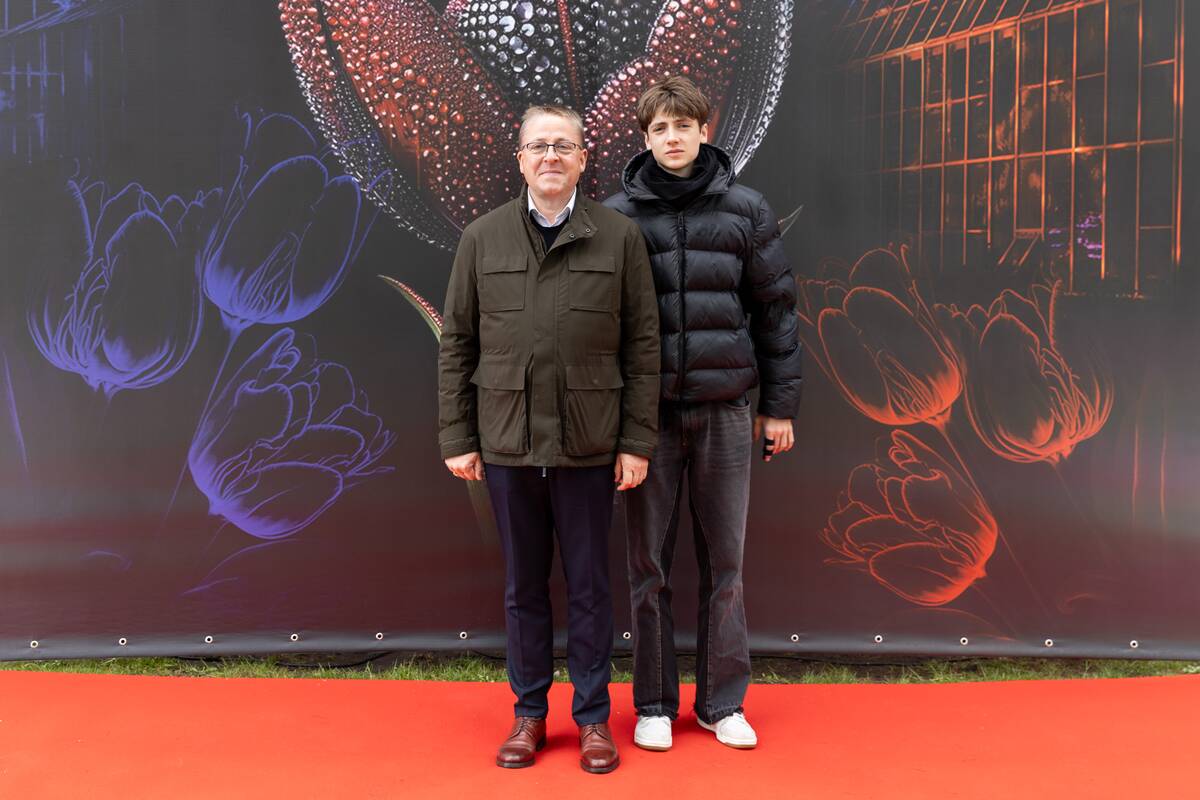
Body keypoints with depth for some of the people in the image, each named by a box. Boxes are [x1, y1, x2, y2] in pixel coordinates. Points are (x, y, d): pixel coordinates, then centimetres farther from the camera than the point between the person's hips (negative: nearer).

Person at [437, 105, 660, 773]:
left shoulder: (620, 236, 0)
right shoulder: (483, 238, 4)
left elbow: (642, 345, -1)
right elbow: (458, 343, 6)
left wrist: (638, 441, -5)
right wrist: (457, 437, 2)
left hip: (588, 444, -1)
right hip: (507, 443, 2)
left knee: (589, 585, 9)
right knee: (523, 585, 13)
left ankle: (594, 716, 24)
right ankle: (530, 713, 28)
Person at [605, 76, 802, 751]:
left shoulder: (745, 210, 4)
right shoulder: (619, 215, 2)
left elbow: (775, 308, 6)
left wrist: (780, 404, 4)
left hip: (726, 409, 1)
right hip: (649, 410, 0)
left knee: (725, 562, 8)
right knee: (650, 564, 6)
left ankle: (724, 701, 23)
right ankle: (655, 703, 21)